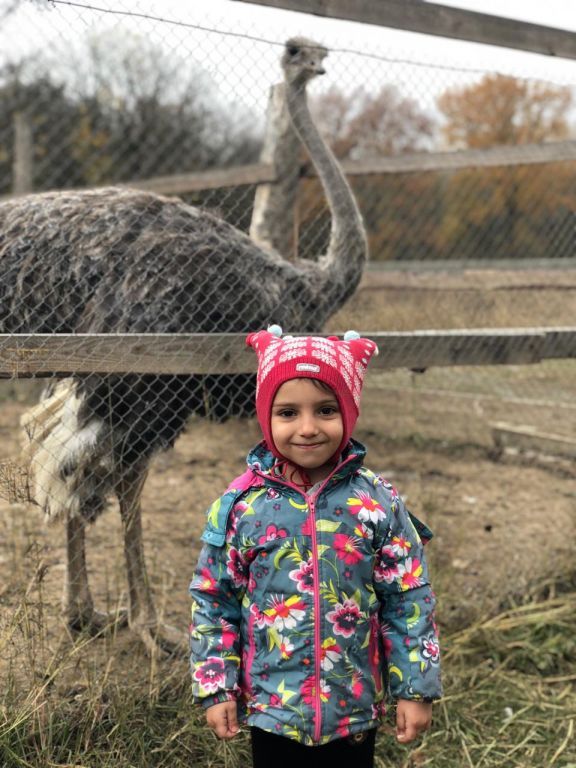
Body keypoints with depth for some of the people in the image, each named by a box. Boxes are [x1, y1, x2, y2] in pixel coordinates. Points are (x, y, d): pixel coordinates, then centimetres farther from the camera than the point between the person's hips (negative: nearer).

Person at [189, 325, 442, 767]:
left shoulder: (378, 502, -10)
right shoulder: (241, 504, -10)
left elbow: (408, 601, -4)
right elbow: (214, 600, -2)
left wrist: (417, 688, -3)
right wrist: (216, 687, -3)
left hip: (354, 707, 0)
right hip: (270, 704, 0)